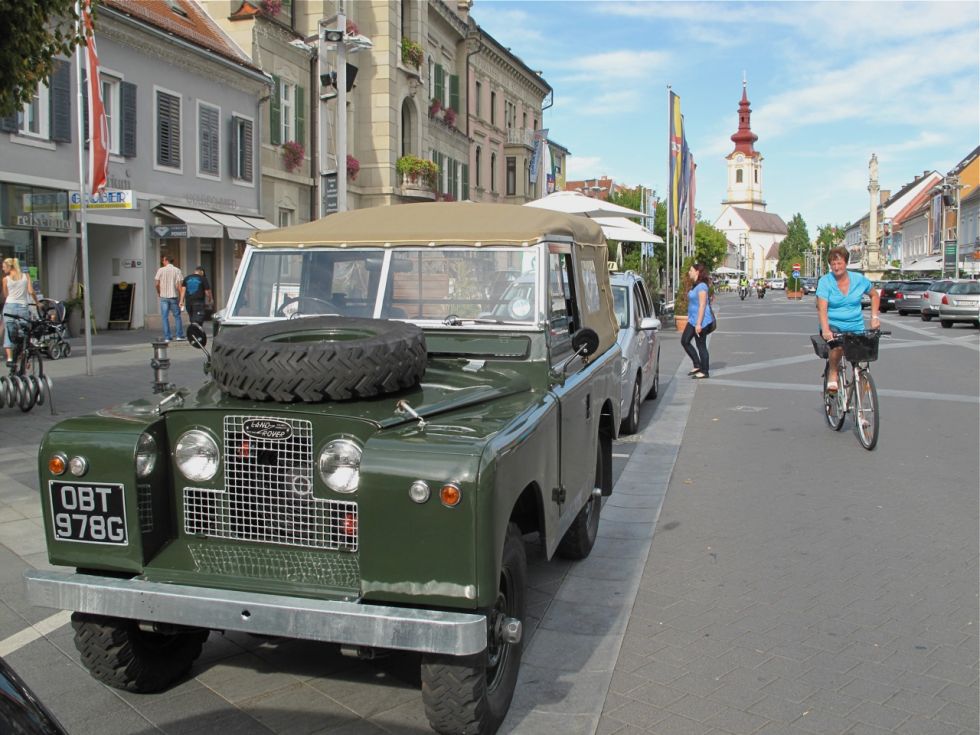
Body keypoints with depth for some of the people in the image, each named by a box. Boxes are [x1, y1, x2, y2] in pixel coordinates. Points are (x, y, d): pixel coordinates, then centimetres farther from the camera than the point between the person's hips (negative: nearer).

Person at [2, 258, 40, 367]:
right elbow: (31, 292, 0)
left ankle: (9, 358, -10)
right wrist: (37, 303, 11)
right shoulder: (26, 276, 6)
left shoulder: (6, 279, 3)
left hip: (10, 306, -1)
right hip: (23, 307, 1)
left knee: (8, 333, 2)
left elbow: (5, 296, 10)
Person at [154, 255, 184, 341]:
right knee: (177, 316, 10)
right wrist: (181, 297, -3)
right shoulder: (177, 270, -1)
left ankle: (167, 337, 2)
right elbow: (179, 285, -6)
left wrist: (158, 293, 16)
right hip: (174, 296, 0)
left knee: (165, 317, 5)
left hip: (164, 296, 0)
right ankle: (179, 335, 9)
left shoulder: (160, 270, -1)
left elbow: (157, 284, -2)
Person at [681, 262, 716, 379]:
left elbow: (702, 305, -20)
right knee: (684, 341, 9)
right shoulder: (696, 285, 13)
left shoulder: (702, 286, -16)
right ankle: (697, 365, 16)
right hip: (693, 320, 10)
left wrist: (699, 323, -22)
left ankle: (704, 371, 9)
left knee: (701, 345, -1)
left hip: (701, 320, -10)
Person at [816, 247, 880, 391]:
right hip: (833, 326, -3)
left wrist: (874, 317, 9)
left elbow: (875, 295, 21)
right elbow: (822, 308, -17)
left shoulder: (859, 279, 4)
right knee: (838, 345, -35)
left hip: (856, 327, 3)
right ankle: (833, 373, -10)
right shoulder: (825, 281, -6)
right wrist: (825, 330, -32)